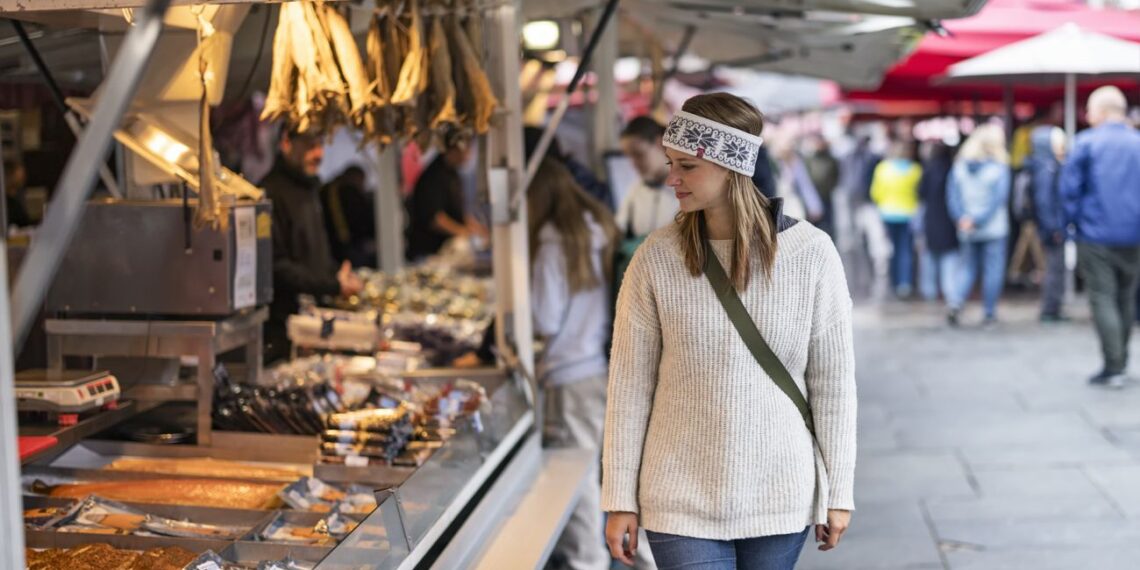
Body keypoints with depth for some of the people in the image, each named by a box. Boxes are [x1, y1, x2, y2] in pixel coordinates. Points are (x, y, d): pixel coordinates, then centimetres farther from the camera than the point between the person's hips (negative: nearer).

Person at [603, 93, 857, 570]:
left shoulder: (810, 253, -8)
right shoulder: (656, 258, -7)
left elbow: (832, 379, -1)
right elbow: (629, 385, -3)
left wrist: (839, 492, 2)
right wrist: (619, 500, -1)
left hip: (780, 497, 1)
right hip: (683, 500, 0)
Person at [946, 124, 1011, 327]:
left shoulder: (959, 166, 2)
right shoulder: (999, 168, -9)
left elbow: (952, 195, -2)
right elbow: (998, 199, -14)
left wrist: (962, 218, -6)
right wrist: (978, 220, -13)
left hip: (967, 231, 4)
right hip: (995, 230, -4)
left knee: (968, 268, 13)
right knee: (993, 270, 5)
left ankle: (955, 302, -8)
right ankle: (990, 314, 8)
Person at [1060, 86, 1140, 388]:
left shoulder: (1086, 142, -6)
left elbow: (1070, 187, -7)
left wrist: (1076, 220, 5)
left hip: (1095, 235, -4)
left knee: (1103, 299, -2)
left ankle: (1113, 368, -7)